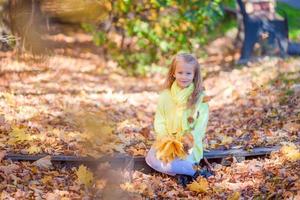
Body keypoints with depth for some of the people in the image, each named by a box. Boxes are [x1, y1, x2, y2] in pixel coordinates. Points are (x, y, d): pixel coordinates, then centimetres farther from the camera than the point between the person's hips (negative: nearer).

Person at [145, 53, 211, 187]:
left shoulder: (200, 97, -7)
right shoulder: (166, 95, 2)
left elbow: (200, 125, -8)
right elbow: (159, 120, 3)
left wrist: (189, 140, -23)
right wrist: (164, 137, -14)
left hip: (189, 145, -5)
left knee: (172, 165, -28)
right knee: (151, 158, -17)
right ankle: (191, 171, -10)